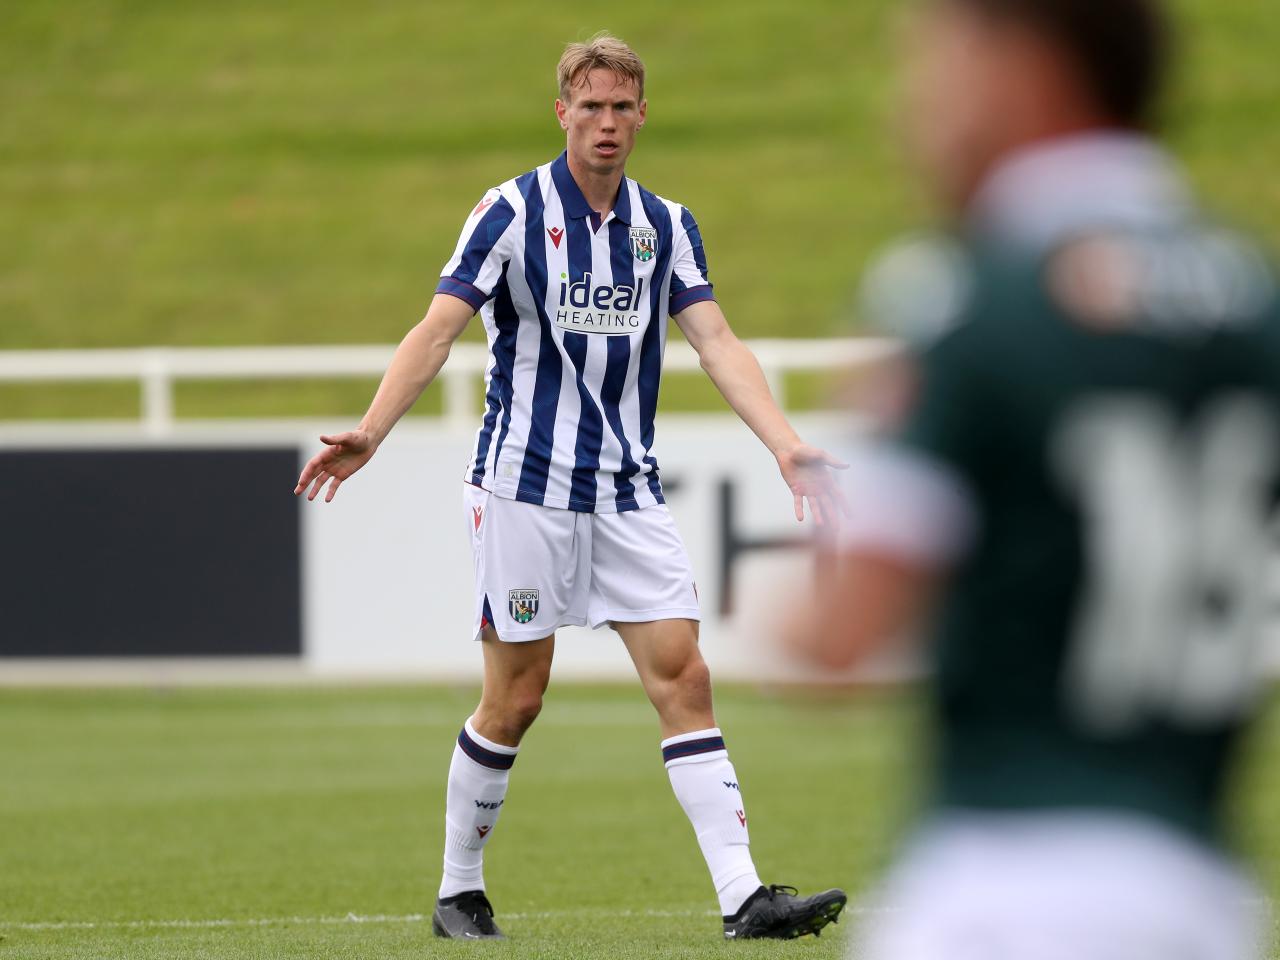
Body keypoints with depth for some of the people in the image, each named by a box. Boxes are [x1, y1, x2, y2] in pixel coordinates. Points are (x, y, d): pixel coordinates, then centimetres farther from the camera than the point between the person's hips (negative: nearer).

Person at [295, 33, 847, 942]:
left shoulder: (667, 225, 8)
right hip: (526, 483, -4)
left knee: (684, 678, -6)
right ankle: (459, 891, 17)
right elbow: (438, 329, -11)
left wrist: (787, 445, -14)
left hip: (630, 489, 4)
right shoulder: (512, 210, -5)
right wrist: (370, 432, -24)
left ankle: (743, 896, -11)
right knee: (516, 697, -1)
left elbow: (718, 342, 0)